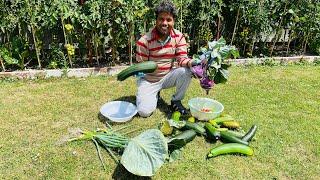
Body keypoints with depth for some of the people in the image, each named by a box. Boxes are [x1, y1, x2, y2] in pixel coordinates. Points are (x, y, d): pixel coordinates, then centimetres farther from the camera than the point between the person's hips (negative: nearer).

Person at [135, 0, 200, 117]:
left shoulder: (179, 37, -8)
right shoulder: (145, 40, -18)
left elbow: (181, 59, -13)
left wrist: (191, 63, -36)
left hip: (168, 76, 3)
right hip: (149, 80, -2)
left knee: (186, 71, -29)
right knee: (144, 111, -20)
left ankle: (176, 101, -3)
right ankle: (154, 95, 17)